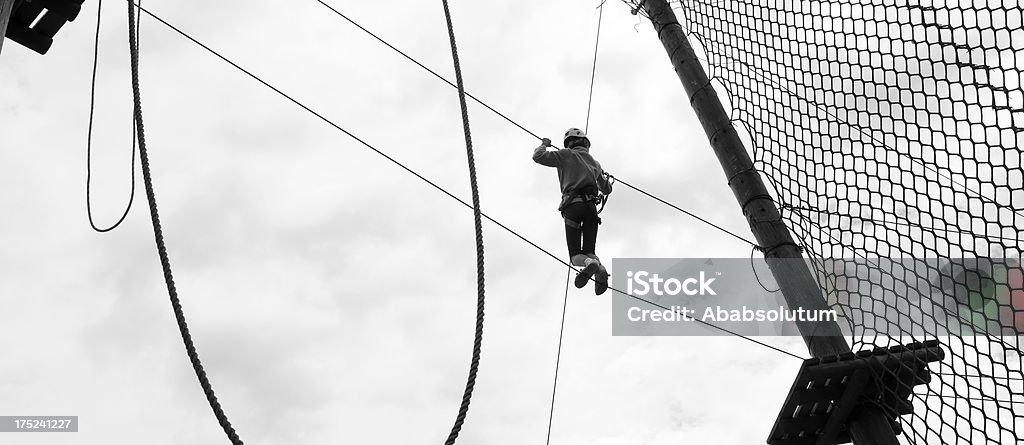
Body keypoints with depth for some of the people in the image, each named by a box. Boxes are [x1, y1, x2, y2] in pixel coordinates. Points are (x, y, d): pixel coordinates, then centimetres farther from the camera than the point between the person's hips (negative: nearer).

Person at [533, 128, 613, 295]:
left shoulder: (566, 155, 11)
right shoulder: (594, 162, 24)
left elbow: (538, 157, 7)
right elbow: (607, 189, 33)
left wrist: (544, 144, 28)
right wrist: (605, 177, 56)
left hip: (572, 205, -3)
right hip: (591, 206, 3)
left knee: (575, 255, -1)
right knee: (589, 252, 5)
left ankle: (590, 264, -35)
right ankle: (600, 270, -28)